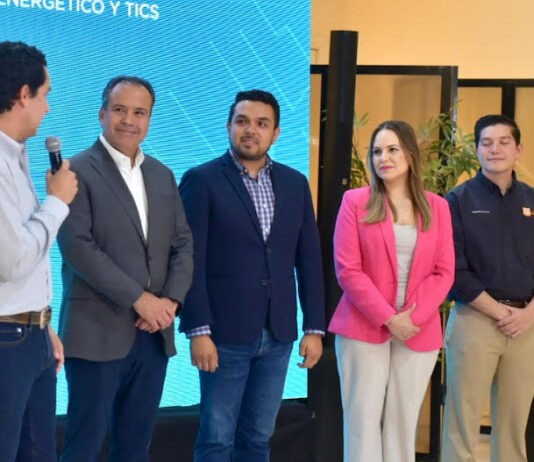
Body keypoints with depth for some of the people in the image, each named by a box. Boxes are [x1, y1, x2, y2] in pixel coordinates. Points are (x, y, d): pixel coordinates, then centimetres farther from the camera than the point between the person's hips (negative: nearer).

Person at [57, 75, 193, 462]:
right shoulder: (78, 171, -5)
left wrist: (171, 300, -5)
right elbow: (77, 245, -15)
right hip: (98, 331, -5)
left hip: (154, 332, 6)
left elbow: (183, 243, 12)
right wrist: (138, 298, -17)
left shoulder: (162, 175, 14)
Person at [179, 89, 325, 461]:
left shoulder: (295, 184, 9)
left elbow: (309, 260, 9)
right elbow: (191, 261, -9)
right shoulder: (202, 180, -5)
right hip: (225, 334, -4)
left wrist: (314, 328, 5)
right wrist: (198, 331, -15)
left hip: (278, 335, 4)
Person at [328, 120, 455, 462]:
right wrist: (387, 318, -13)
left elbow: (444, 272, 3)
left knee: (404, 420, 6)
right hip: (364, 327, -2)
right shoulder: (355, 202, 1)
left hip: (419, 331, 2)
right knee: (363, 418, -1)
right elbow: (348, 270, -6)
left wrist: (414, 316, -11)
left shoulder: (437, 206, 8)